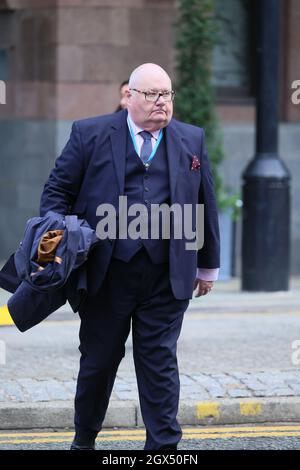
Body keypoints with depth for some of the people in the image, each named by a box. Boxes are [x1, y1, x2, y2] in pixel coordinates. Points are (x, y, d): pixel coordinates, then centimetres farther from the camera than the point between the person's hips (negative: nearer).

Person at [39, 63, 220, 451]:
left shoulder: (191, 140, 10)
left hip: (167, 274, 1)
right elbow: (57, 190, 5)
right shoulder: (90, 134, 3)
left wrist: (208, 266, 16)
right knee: (99, 358, 9)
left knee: (159, 361, 1)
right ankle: (84, 440, 26)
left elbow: (205, 205, 15)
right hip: (107, 272, -1)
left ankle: (163, 447, 4)